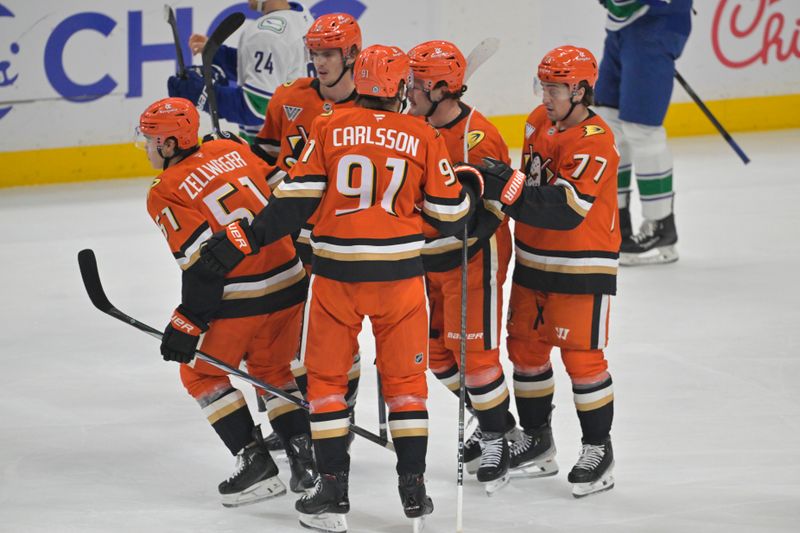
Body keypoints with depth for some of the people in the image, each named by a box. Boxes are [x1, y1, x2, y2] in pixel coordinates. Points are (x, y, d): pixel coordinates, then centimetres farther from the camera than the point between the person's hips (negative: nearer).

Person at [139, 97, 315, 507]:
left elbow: (203, 262, -15)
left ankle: (254, 461, 3)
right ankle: (302, 450, 11)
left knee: (202, 373, 13)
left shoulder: (166, 193, -9)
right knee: (272, 369, 25)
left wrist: (188, 323, -10)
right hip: (290, 283, 6)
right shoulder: (231, 150, 9)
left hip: (241, 297, -6)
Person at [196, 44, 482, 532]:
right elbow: (449, 215, 3)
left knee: (327, 377, 10)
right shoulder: (424, 138, -1)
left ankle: (333, 490, 5)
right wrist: (473, 185, 24)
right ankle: (414, 487, 12)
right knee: (405, 379, 14)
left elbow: (296, 200, -7)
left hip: (337, 271, -1)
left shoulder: (330, 127, -3)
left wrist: (244, 240, -1)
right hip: (400, 273, 1)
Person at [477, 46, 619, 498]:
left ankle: (599, 450, 6)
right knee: (525, 346, 13)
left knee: (582, 355, -6)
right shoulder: (539, 122, 5)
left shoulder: (595, 142, -21)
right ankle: (537, 442, 26)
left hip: (582, 268, -8)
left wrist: (509, 188, -35)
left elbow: (566, 209, -31)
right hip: (533, 260, 8)